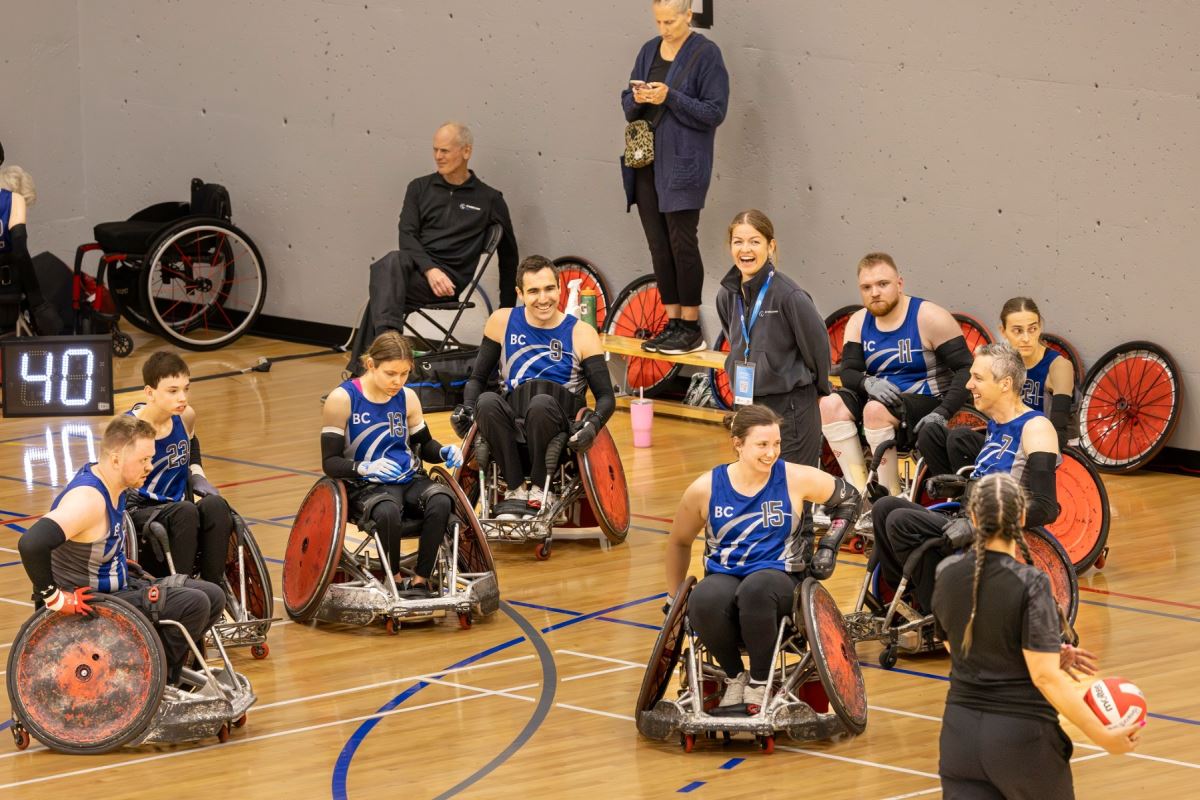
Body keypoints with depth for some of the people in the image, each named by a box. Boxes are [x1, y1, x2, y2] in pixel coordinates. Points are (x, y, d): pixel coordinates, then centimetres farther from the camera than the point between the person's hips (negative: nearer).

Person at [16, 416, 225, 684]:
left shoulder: (112, 481, 2)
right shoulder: (88, 499, -29)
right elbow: (31, 544, -42)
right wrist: (54, 598, -31)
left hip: (119, 586, 10)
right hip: (91, 603, -10)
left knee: (213, 597, 5)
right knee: (194, 605, -19)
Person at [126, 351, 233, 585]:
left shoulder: (186, 417, 3)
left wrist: (197, 476, 11)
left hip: (174, 509, 5)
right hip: (139, 512, -5)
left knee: (215, 505, -28)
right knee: (185, 512, -36)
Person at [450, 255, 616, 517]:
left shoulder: (581, 334, 2)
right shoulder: (502, 322, 8)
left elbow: (606, 396, 0)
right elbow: (478, 378, 16)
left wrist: (592, 425, -22)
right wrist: (466, 409, -6)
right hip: (511, 432, 2)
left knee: (542, 403, -35)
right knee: (487, 401, -31)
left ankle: (540, 491, -15)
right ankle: (515, 491, -19)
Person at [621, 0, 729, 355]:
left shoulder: (706, 53, -7)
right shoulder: (649, 50, 12)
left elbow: (715, 112, -10)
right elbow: (628, 106, 16)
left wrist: (670, 97, -19)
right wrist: (637, 99, -8)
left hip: (682, 164, -6)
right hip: (646, 162, 6)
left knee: (682, 243, -5)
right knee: (658, 245, 7)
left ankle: (691, 328, 2)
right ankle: (672, 323, 13)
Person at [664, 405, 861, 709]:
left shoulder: (795, 479, -2)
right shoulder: (705, 489, 0)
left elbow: (848, 498, 14)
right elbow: (679, 542, 17)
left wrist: (829, 545, 5)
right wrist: (674, 599, 20)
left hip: (780, 577, -1)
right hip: (724, 578, 1)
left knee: (757, 587, -40)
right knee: (704, 600, -38)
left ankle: (760, 683, -19)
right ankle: (734, 677, -8)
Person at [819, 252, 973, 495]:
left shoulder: (929, 318, -9)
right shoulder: (859, 322, 8)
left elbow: (965, 370, -12)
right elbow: (848, 372, 1)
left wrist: (942, 412, -25)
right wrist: (868, 382, -24)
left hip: (925, 403, -6)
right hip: (882, 397, 6)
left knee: (876, 410, -34)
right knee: (831, 405, -20)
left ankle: (891, 495, -24)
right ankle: (859, 491, -20)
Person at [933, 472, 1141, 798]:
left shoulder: (947, 574, 0)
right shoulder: (1030, 585, -17)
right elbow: (1044, 677, -21)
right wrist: (1103, 737, -16)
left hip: (960, 733, 4)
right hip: (1022, 736, -4)